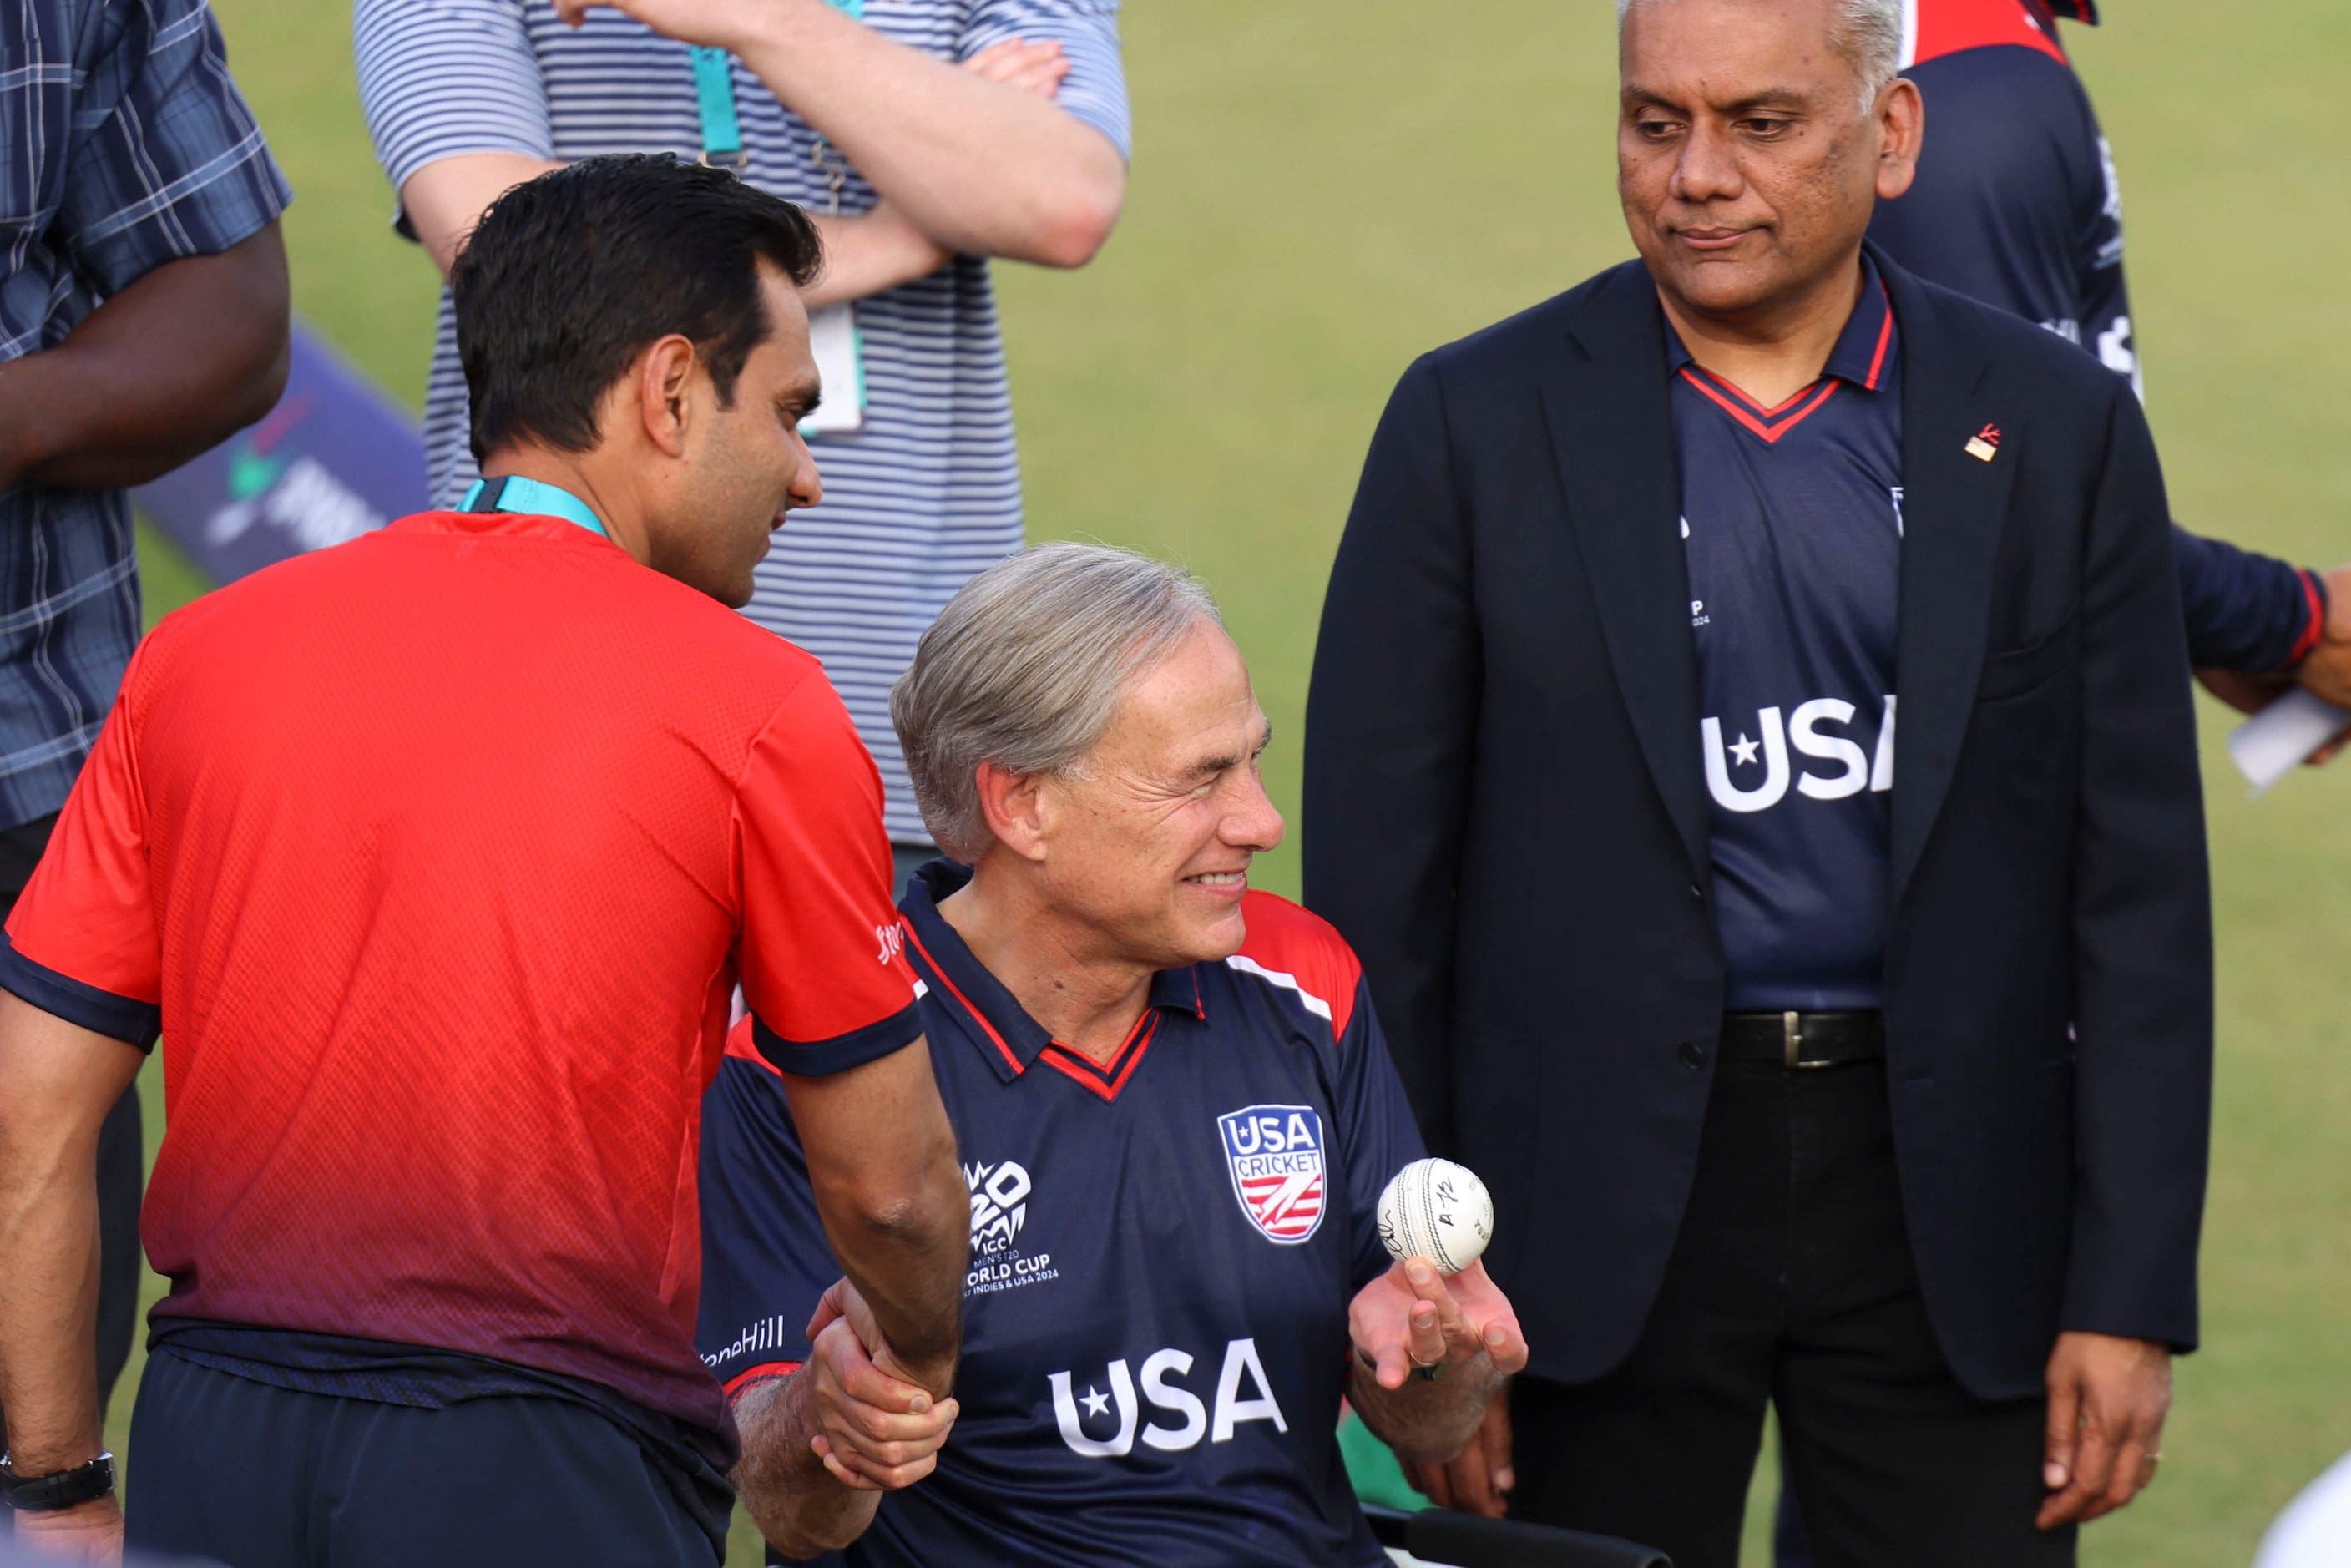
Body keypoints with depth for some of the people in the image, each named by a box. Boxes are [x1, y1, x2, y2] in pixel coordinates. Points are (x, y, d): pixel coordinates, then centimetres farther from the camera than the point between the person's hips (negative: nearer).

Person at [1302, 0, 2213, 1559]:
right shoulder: (1478, 423, 0)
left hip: (1943, 1197, 1)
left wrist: (2131, 1294, -2)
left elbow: (2139, 889, 3)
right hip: (1601, 1197, -1)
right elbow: (1376, 878, 1)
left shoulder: (2055, 428, 2)